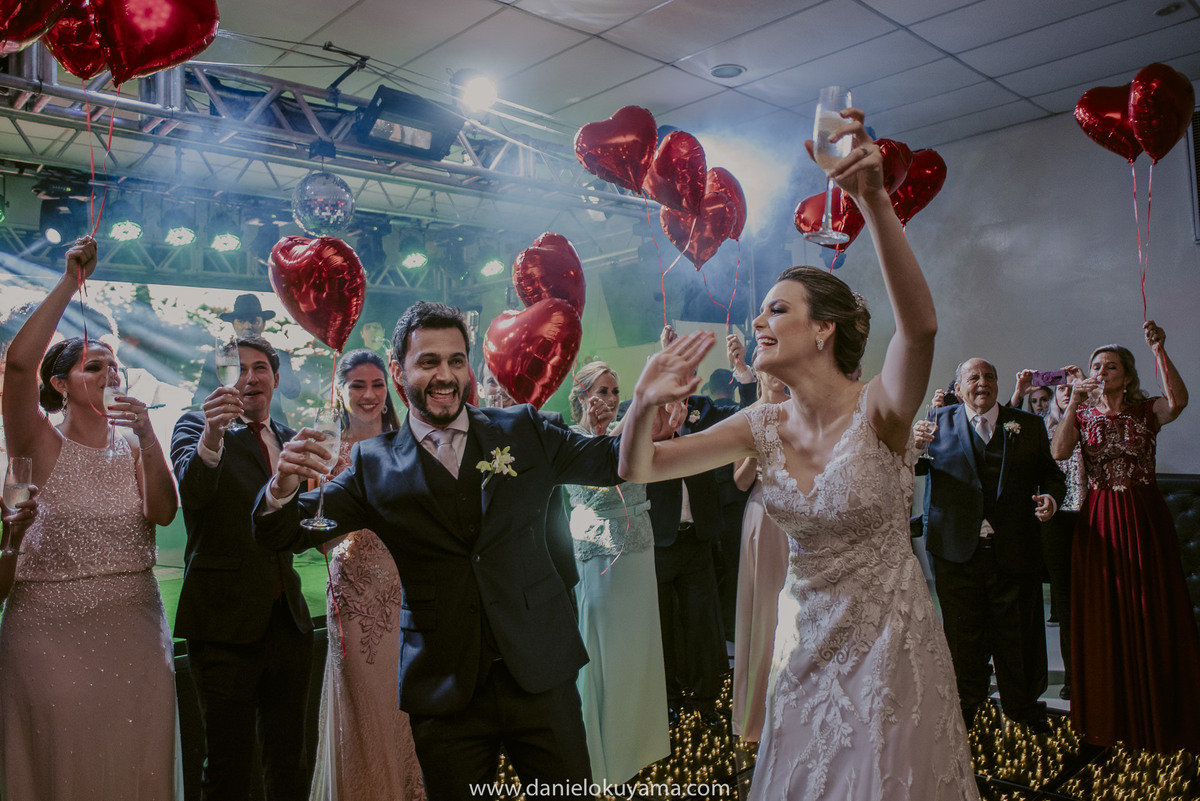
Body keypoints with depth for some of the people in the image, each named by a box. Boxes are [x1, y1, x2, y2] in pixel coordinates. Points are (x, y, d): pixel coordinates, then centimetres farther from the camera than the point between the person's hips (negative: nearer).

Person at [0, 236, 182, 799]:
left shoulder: (133, 447, 8)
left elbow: (163, 513, -8)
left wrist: (148, 439, -20)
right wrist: (71, 282, -17)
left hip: (133, 626, 3)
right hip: (50, 629, -3)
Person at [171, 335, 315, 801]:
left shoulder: (288, 439, 13)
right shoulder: (195, 426, -3)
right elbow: (191, 490, -25)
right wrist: (211, 438, -45)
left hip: (288, 618, 5)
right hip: (226, 621, -5)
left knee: (290, 758, 16)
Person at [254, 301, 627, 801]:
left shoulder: (522, 431, 4)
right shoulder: (375, 465, 2)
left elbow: (615, 460, 4)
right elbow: (284, 534, 1)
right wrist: (283, 487, -22)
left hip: (540, 676, 1)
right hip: (444, 687, 0)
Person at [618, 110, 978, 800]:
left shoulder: (877, 411, -18)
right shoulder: (765, 427, -5)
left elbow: (921, 324, -40)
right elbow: (639, 469, -4)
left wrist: (875, 200, -49)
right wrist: (645, 405, -24)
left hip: (888, 646, -4)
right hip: (806, 645, 5)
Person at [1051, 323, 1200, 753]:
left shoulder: (1148, 410, 3)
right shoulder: (1083, 414, 7)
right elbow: (1059, 451, -12)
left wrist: (1159, 350, -26)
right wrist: (1073, 401, -17)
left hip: (1144, 518, -1)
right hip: (1099, 520, 1)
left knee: (1152, 613, 2)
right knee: (1103, 617, 5)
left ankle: (1156, 716, 16)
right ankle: (1109, 716, 17)